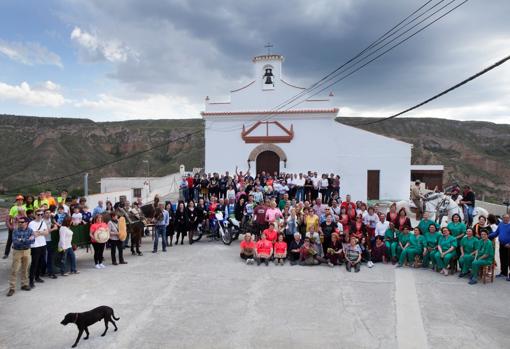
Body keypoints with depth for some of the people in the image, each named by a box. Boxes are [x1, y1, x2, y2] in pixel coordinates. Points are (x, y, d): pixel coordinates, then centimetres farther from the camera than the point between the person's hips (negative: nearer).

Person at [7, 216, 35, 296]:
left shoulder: (30, 231, -4)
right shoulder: (15, 231, -9)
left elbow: (32, 240, -16)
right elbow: (15, 241, -20)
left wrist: (21, 240, -21)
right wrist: (27, 240, -23)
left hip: (27, 251, 2)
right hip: (17, 251, -2)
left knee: (25, 269, 12)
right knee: (14, 270, -1)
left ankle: (24, 284, 25)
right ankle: (12, 288, 5)